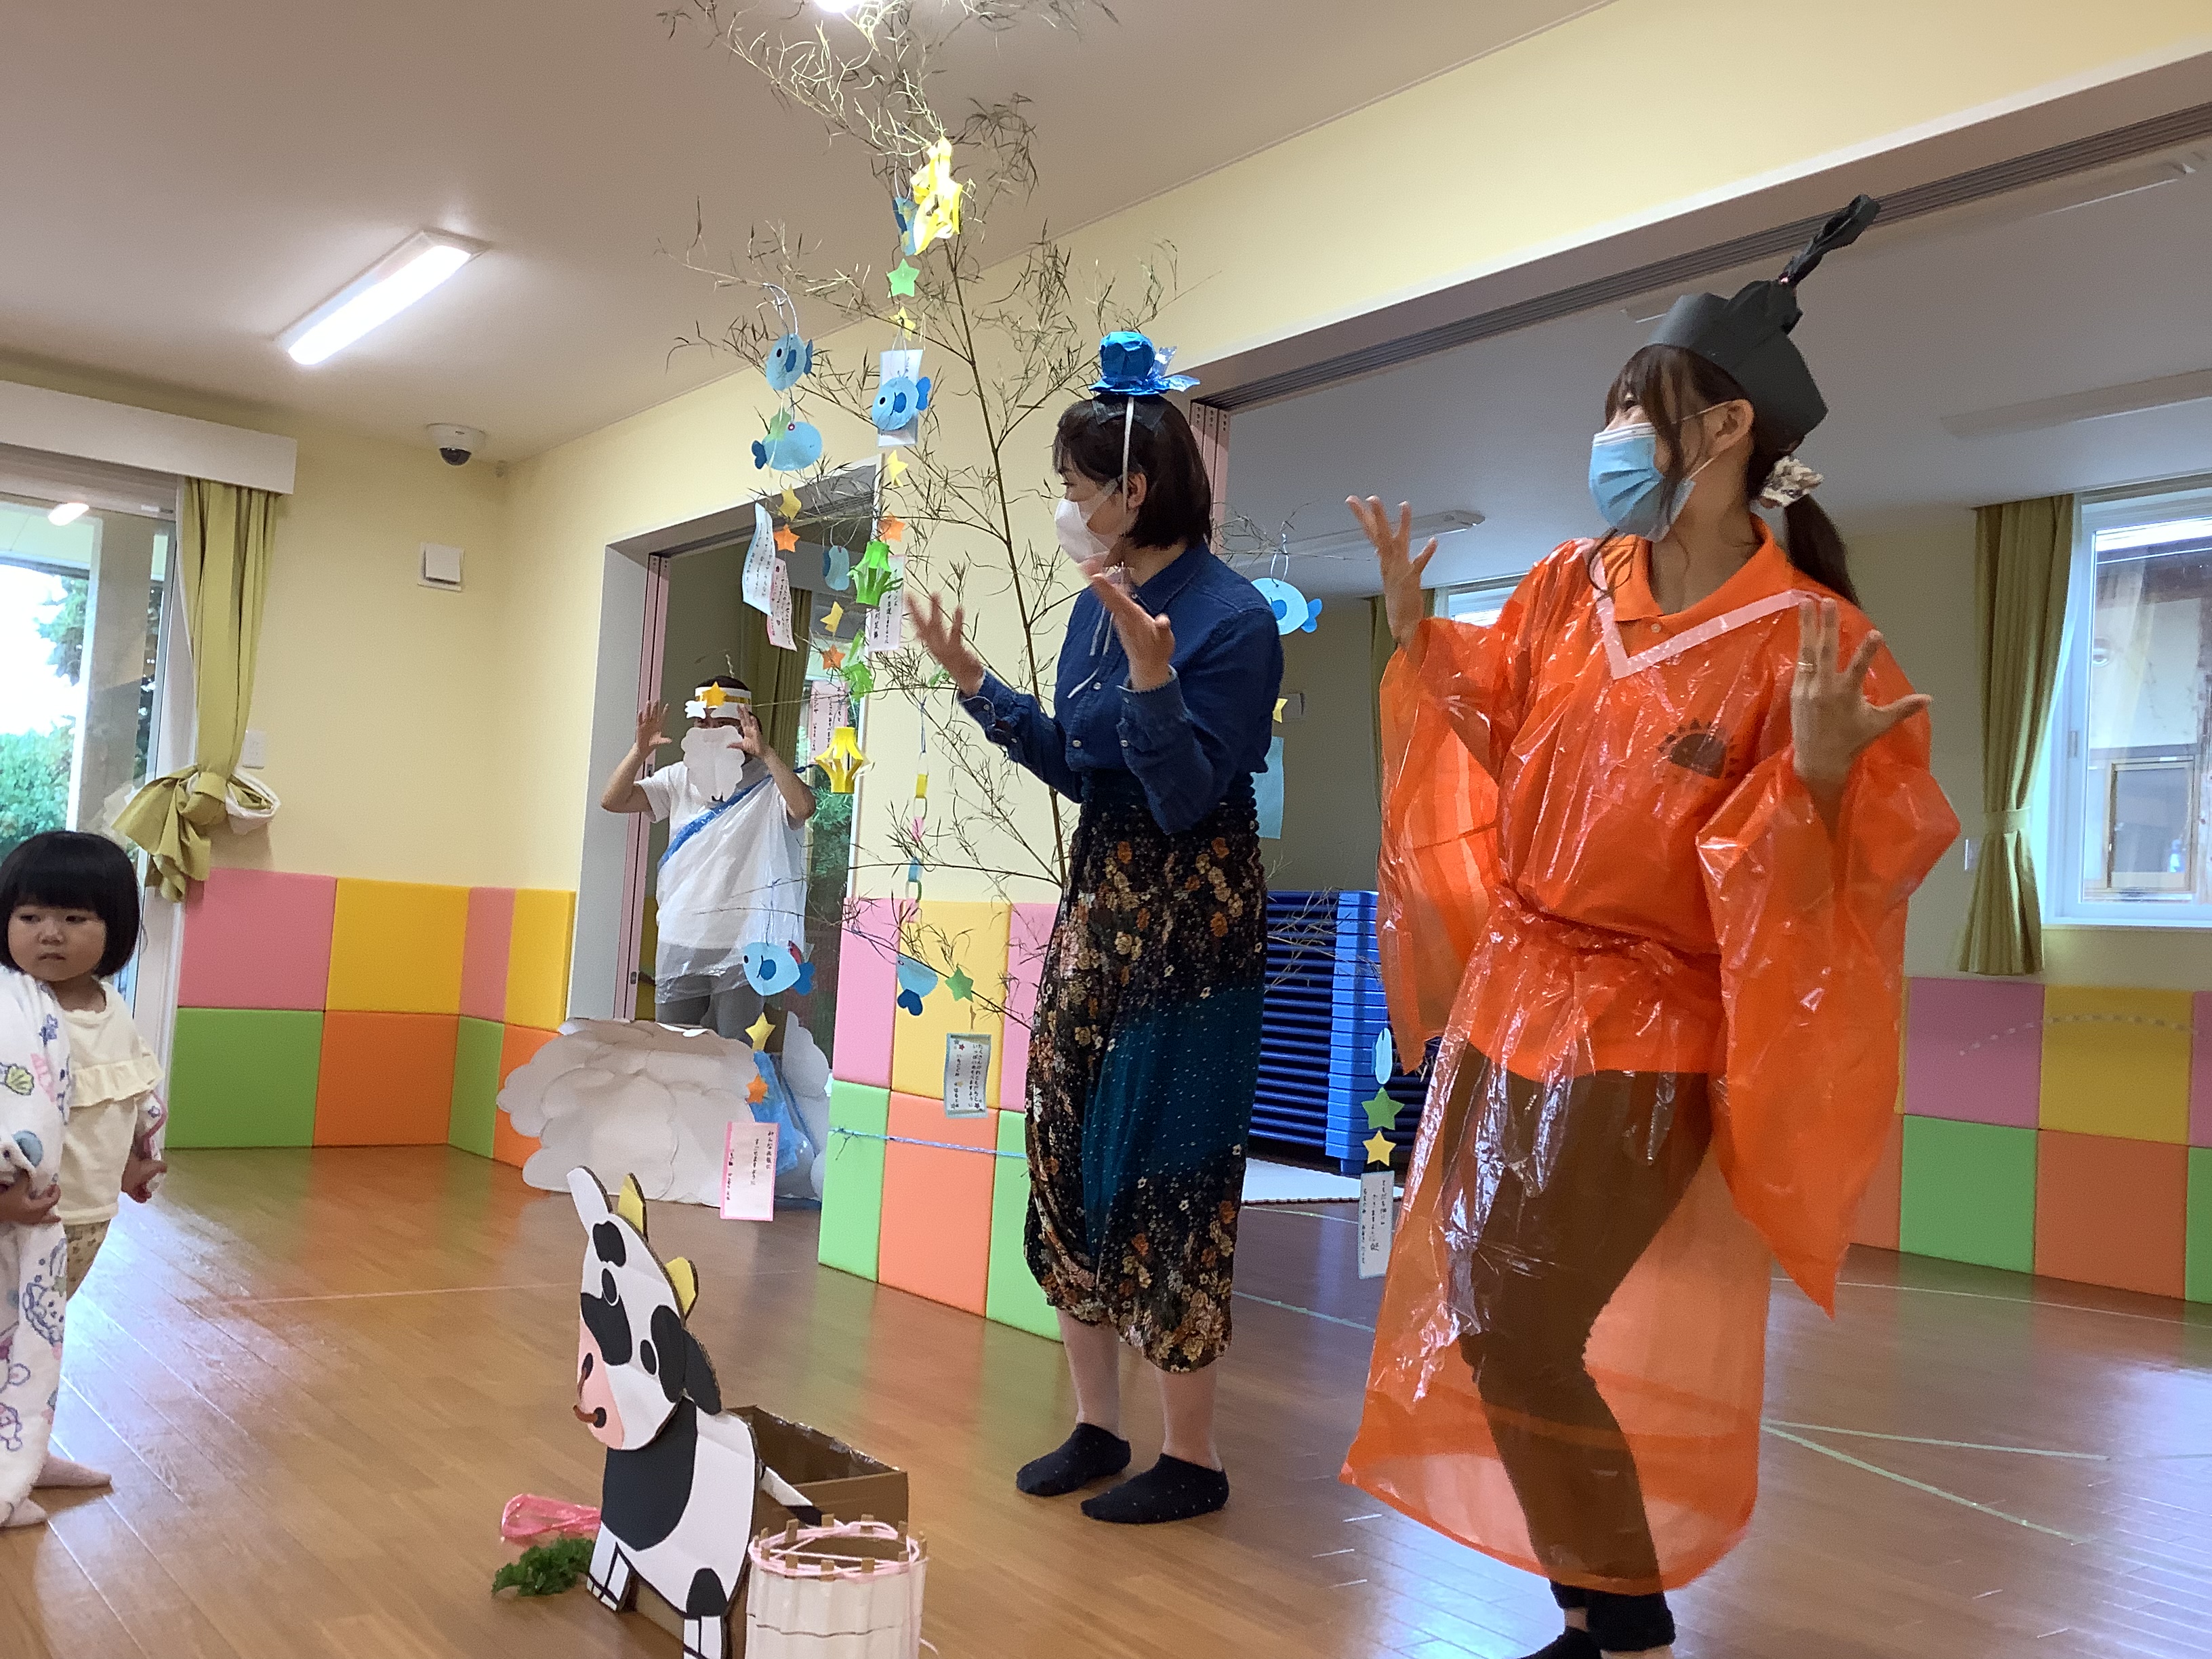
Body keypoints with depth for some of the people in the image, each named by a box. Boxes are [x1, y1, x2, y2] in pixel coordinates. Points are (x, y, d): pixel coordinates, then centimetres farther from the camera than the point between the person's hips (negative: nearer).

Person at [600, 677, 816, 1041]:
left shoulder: (767, 783, -5)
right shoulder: (680, 779, 10)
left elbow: (804, 807, -25)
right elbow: (613, 800, 4)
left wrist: (765, 752, -32)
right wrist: (641, 750, -10)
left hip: (743, 947, -4)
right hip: (680, 943, 5)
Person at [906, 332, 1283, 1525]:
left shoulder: (1233, 618, -16)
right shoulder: (1098, 606, 7)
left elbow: (1187, 799, -19)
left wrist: (1151, 678, -31)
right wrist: (973, 680, 8)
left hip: (1191, 923, -8)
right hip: (1097, 903, 8)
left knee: (1164, 1173, -1)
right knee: (1066, 1157, 10)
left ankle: (1192, 1457, 15)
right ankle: (1095, 1424, 25)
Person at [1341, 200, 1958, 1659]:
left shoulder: (1810, 639, -16)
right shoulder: (1571, 586, 3)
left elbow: (1869, 864, -17)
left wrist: (1819, 775, -35)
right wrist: (1419, 634, 8)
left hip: (1644, 1032, -7)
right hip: (1507, 991, 7)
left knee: (1517, 1333, -8)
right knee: (1460, 1320, 13)